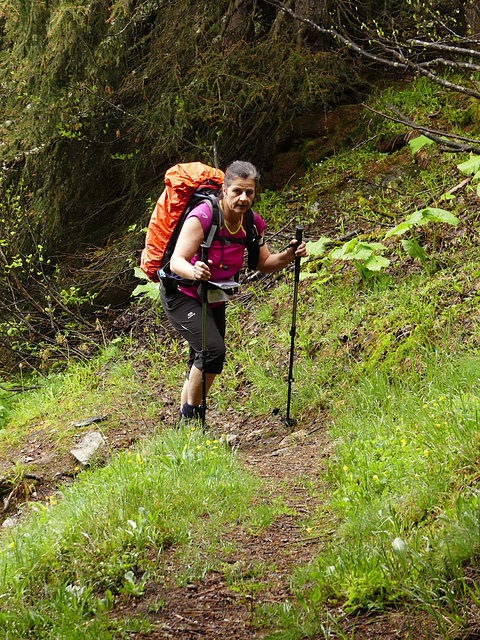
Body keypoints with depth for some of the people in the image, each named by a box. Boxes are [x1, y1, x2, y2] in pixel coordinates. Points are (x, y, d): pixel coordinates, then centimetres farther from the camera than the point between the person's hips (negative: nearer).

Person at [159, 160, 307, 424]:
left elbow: (263, 263, 4)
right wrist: (194, 271, -56)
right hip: (181, 295, -7)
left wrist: (289, 255, -16)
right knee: (213, 349, -24)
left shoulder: (252, 222, -8)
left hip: (214, 299, 7)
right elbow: (176, 261, -34)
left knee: (202, 362, 13)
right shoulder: (203, 217, -28)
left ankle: (184, 419, 31)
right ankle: (190, 412, -6)